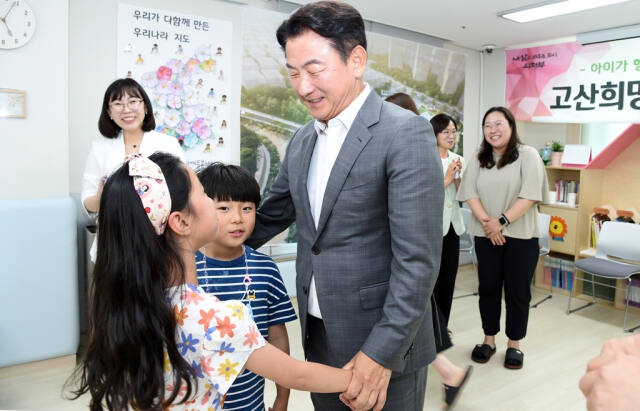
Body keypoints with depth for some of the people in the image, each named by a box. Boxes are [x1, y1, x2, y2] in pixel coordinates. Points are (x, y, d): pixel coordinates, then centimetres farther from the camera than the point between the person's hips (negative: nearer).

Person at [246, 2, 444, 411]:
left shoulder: (406, 133, -16)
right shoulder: (302, 141, 6)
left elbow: (418, 259, -19)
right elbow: (268, 218, 13)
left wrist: (382, 352, -21)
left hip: (385, 345, -6)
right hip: (319, 338, 7)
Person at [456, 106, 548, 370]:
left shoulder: (527, 155, -4)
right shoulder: (478, 159, 8)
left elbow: (530, 195, -13)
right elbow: (470, 193, -1)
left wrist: (502, 221, -18)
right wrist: (487, 222, -15)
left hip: (520, 236, -3)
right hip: (485, 235, 3)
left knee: (518, 291, 5)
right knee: (488, 288, 10)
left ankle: (514, 344, 20)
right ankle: (489, 339, 24)